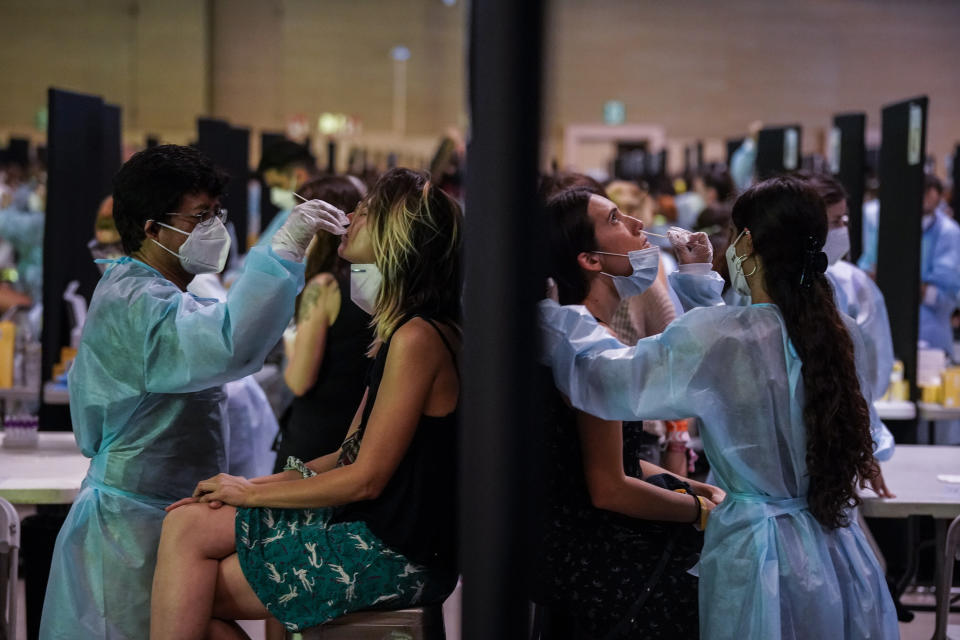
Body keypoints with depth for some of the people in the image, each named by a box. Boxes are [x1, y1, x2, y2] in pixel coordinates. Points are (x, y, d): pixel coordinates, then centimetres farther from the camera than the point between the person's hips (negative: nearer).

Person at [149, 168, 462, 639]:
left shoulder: (417, 338, -17)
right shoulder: (399, 330, 15)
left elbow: (366, 477, -17)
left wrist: (252, 492, -6)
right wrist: (263, 483, 3)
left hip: (396, 553, -9)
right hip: (371, 527, 9)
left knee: (192, 598, -10)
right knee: (187, 524, -1)